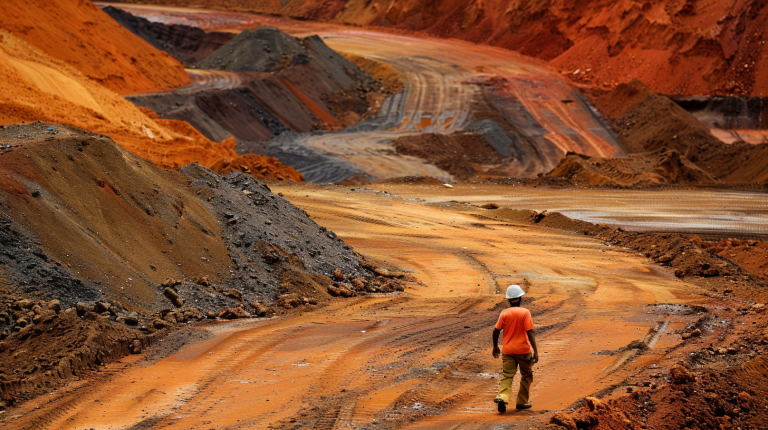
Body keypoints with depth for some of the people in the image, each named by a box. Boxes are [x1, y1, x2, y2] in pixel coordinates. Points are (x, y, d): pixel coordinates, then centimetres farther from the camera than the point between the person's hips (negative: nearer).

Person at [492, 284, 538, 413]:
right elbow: (530, 332, -14)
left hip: (507, 350, 2)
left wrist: (495, 347, 16)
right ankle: (522, 402, 20)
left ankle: (502, 397, -26)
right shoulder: (525, 313, -9)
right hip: (523, 349, -2)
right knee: (526, 375, 17)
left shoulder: (504, 313, -1)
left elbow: (496, 331, 0)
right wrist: (535, 351, -12)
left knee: (507, 375, -1)